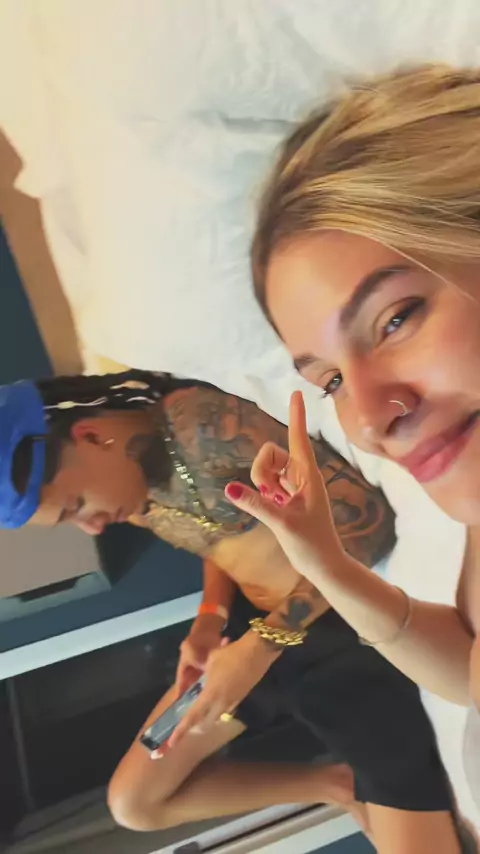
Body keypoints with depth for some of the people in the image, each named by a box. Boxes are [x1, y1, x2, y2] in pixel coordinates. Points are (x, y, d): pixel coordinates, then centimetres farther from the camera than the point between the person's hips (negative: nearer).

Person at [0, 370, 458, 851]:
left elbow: (366, 518, -26)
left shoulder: (197, 422, -26)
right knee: (133, 803, 9)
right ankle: (338, 784, 16)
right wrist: (210, 620, -5)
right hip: (258, 627, 8)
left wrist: (262, 644, -24)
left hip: (352, 633, -7)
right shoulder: (133, 497, 0)